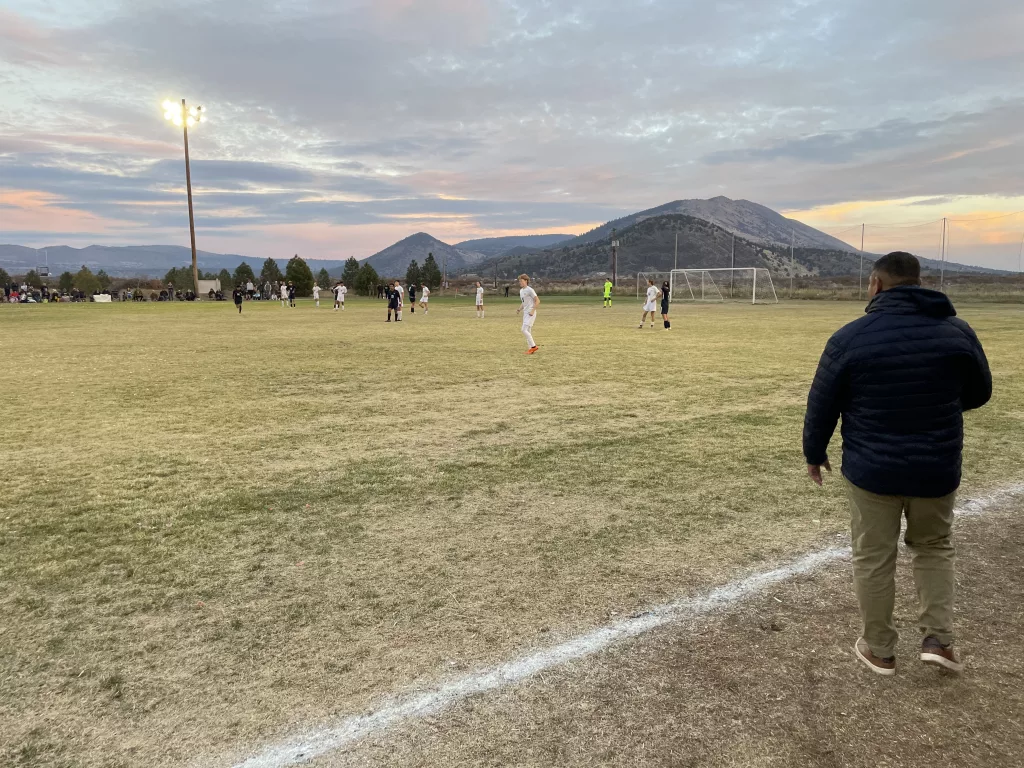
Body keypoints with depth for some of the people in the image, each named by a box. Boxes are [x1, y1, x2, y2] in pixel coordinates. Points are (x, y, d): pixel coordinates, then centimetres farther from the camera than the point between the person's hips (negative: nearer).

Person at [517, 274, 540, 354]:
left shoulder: (530, 290, -11)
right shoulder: (521, 291, 15)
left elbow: (537, 301, -13)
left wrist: (532, 311, -19)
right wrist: (519, 309, 8)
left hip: (530, 313, -9)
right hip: (525, 313, 9)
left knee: (524, 330, -16)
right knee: (528, 331, 9)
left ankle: (533, 346, -8)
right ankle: (530, 348, 13)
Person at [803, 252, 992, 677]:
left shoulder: (850, 337, -12)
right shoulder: (958, 331, -2)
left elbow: (822, 405, -6)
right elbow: (978, 394, 10)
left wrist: (814, 454, 9)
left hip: (872, 469, -3)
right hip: (937, 468, 3)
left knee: (873, 558, 11)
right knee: (934, 548, 25)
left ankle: (879, 650, 24)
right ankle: (938, 640, 20)